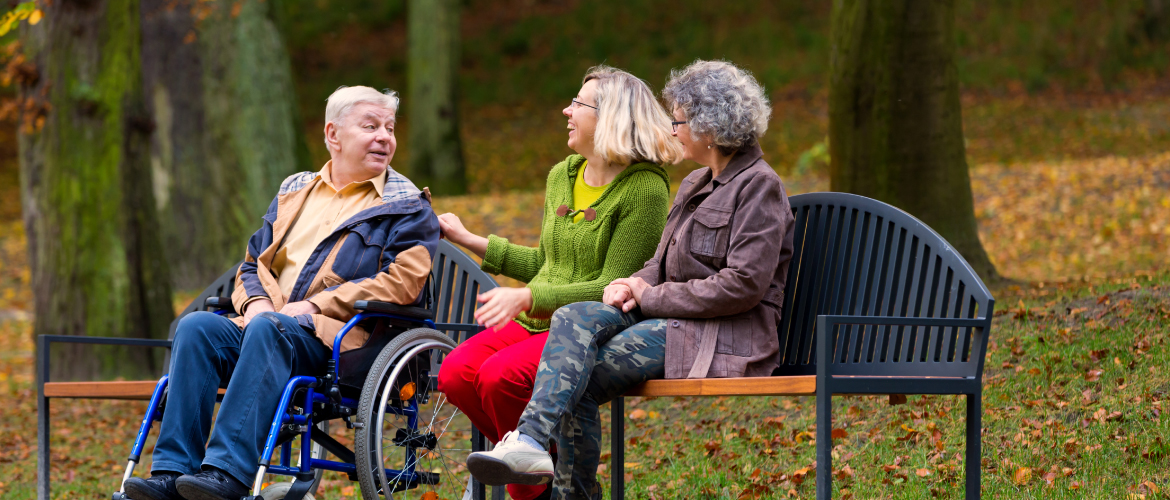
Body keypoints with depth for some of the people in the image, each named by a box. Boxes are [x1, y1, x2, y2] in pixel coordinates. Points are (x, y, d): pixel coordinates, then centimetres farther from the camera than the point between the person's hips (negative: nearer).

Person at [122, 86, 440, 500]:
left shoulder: (408, 207, 10)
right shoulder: (294, 191, 27)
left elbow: (403, 280, -6)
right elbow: (252, 264, 27)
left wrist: (313, 306, -13)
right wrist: (256, 302, 1)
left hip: (339, 339, -5)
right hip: (267, 321, 5)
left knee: (268, 329, -37)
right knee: (197, 326, -24)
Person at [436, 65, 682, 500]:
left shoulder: (645, 189, -12)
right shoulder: (562, 176, 14)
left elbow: (613, 287, -15)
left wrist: (527, 297, -21)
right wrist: (470, 241, 24)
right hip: (536, 322, 8)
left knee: (501, 375, -31)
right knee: (455, 374, -17)